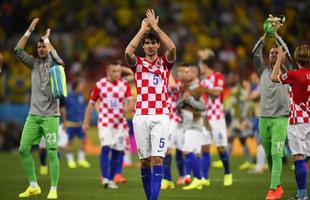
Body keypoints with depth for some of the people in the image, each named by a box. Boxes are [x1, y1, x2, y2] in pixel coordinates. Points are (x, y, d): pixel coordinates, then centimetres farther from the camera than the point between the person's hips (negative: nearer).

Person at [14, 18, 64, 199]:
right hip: (33, 114, 5)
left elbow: (52, 53, -24)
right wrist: (29, 31, 0)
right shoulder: (35, 63, 13)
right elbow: (18, 51, 4)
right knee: (24, 149, 1)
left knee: (52, 152, -6)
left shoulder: (54, 63, -1)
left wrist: (46, 37, -9)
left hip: (50, 115, -5)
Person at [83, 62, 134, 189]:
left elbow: (131, 101, -6)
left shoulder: (125, 85, 3)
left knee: (116, 152, 4)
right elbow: (91, 104, 6)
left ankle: (111, 179, 16)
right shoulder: (100, 85, 0)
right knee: (105, 147, -18)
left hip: (120, 123, 3)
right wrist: (86, 122, 6)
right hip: (105, 122, -3)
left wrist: (127, 107, -30)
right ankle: (105, 178, -22)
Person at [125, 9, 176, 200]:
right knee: (144, 160, 3)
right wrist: (143, 29, -9)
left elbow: (172, 48, -14)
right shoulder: (138, 63, 9)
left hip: (161, 116, -1)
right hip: (141, 117, 1)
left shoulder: (165, 62, 8)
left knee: (157, 159, -10)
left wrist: (155, 26, -10)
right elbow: (128, 52, -14)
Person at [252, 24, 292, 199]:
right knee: (268, 155, 7)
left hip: (280, 118, -4)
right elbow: (256, 54, 2)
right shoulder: (264, 70, 13)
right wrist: (265, 35, -4)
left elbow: (286, 53, -10)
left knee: (276, 154, -11)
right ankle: (278, 186, 20)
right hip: (264, 117, 4)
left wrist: (276, 34, -8)